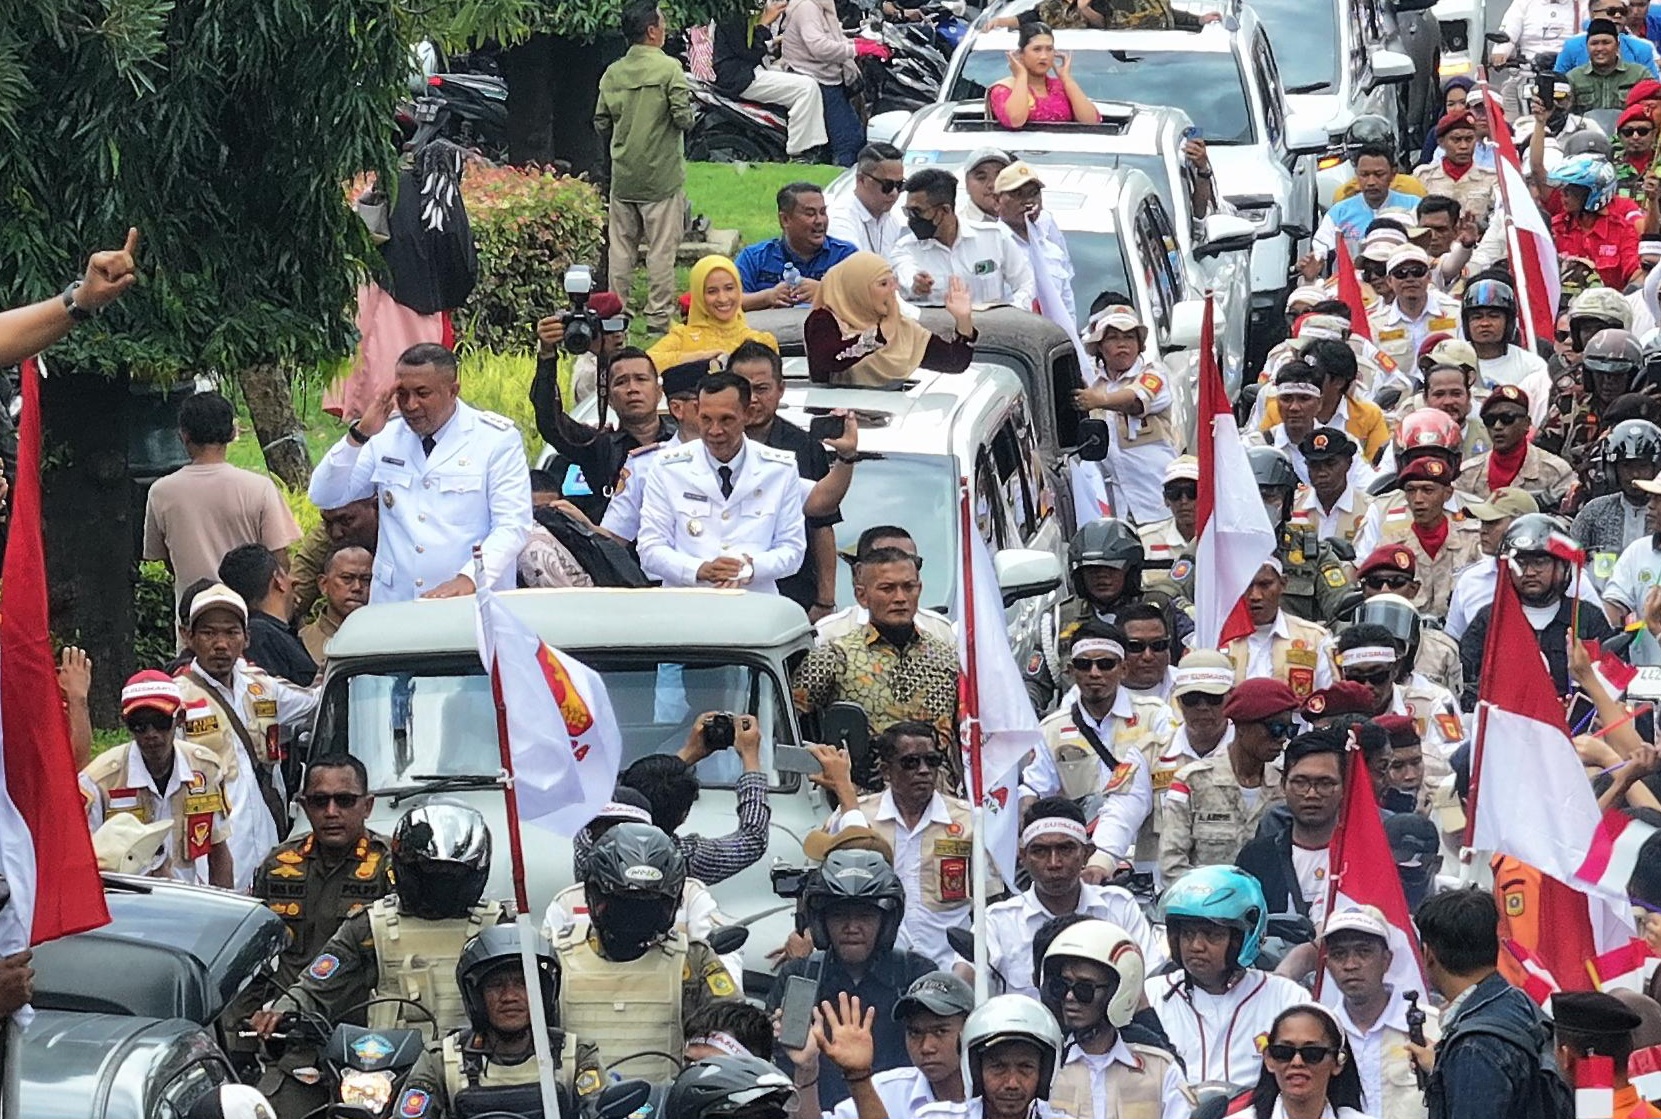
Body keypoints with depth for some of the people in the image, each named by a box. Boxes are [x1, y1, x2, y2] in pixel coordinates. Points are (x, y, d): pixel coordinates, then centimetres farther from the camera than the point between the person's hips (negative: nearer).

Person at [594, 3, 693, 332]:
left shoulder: (612, 73, 2)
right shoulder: (668, 68, -12)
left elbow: (601, 123, 6)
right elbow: (684, 118, -16)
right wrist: (690, 116, 7)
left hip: (622, 178, 4)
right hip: (662, 176, -4)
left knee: (621, 248, 11)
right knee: (661, 250, 2)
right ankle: (658, 317, 3)